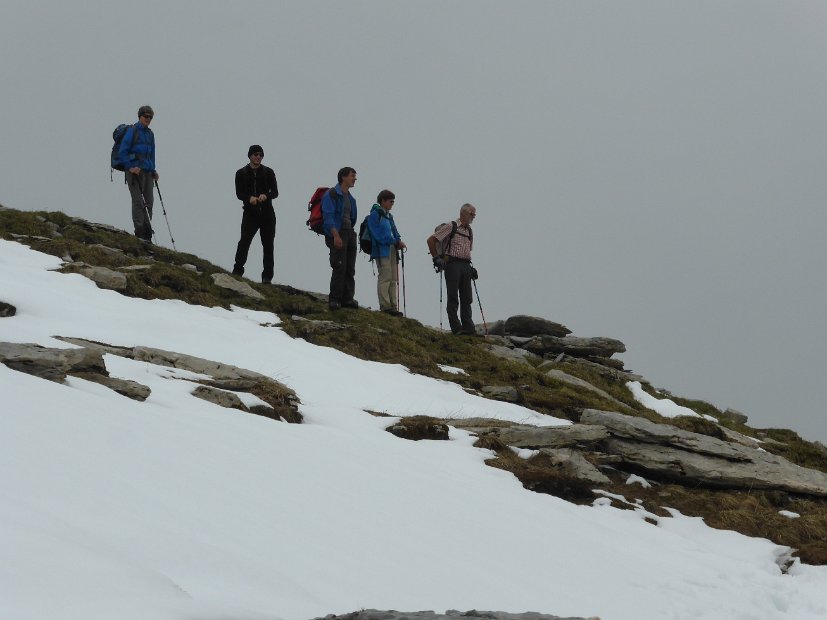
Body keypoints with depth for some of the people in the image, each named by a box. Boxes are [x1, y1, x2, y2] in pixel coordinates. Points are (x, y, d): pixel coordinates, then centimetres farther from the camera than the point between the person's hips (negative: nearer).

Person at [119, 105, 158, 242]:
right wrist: (130, 167, -15)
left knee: (148, 202, 3)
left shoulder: (150, 133, 18)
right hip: (134, 171, -7)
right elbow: (122, 151, -8)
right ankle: (139, 234, -14)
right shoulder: (132, 131, -4)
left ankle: (147, 234, 7)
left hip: (147, 171, 7)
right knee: (138, 201, -12)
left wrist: (153, 171, 18)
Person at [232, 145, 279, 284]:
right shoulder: (241, 173, 6)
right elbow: (239, 193, -2)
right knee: (244, 242, -15)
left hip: (267, 213, 1)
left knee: (268, 245, 2)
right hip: (250, 213, -1)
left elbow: (275, 192, 1)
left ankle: (267, 277, 7)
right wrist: (250, 198, -23)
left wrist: (266, 196, -22)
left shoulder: (268, 172, 7)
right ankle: (237, 271, -10)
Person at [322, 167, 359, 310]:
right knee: (339, 268, -12)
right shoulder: (331, 195, -6)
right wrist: (336, 235, -22)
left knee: (350, 270, 6)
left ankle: (347, 298, 10)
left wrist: (352, 235, 16)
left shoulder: (350, 198, 20)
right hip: (337, 235, -8)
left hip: (349, 234, 8)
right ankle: (334, 300, -9)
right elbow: (328, 216, -14)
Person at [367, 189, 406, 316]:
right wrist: (396, 241, -13)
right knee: (385, 277, -11)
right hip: (382, 251, -9)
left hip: (392, 250, 9)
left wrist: (399, 242, -1)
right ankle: (385, 306, -11)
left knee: (393, 279, 7)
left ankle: (393, 306, 9)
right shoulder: (374, 215, -6)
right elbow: (379, 235, -14)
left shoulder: (389, 216, 19)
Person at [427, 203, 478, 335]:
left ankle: (468, 328, 6)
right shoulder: (451, 227, -3)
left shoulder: (470, 231, 18)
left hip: (466, 266, 7)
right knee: (453, 298, -5)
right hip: (452, 264, -7)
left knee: (467, 298, 4)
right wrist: (436, 258, -8)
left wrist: (471, 267, 16)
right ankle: (456, 328, -4)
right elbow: (431, 240, -5)